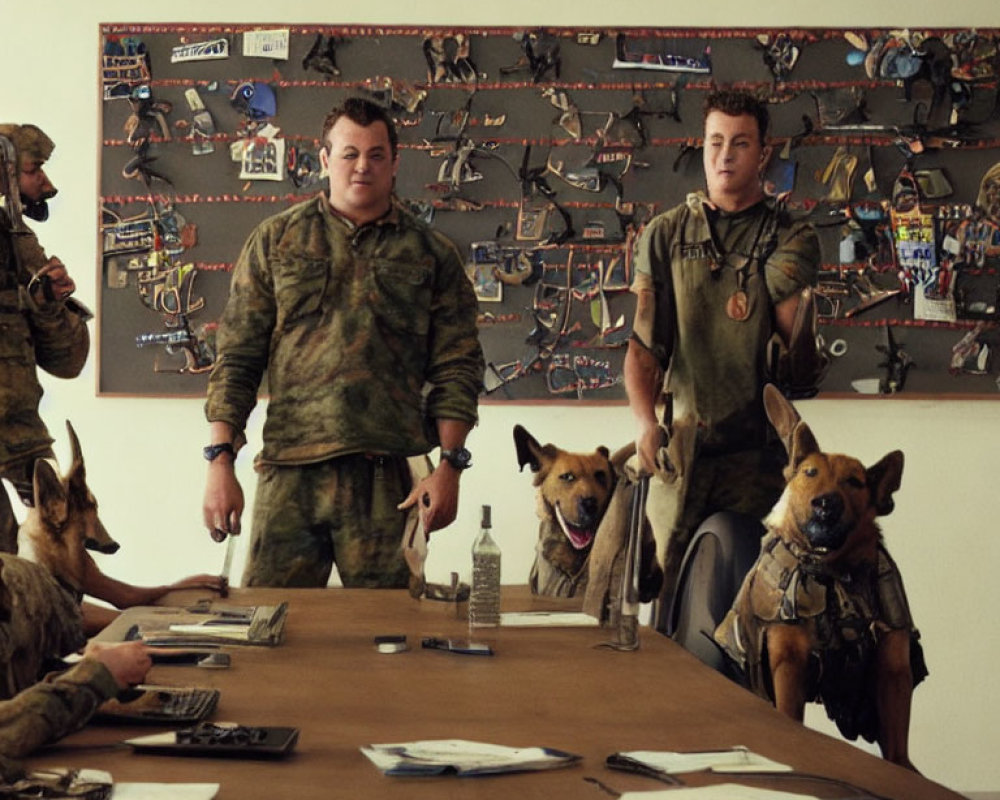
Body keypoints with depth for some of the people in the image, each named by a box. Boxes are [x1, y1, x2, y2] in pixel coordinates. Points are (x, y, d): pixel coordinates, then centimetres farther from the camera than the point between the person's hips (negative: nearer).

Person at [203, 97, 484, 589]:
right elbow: (236, 357, 8)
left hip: (391, 482, 0)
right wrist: (221, 460, -1)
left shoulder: (431, 255, 11)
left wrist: (450, 464, -4)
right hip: (290, 475, 0)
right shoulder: (276, 240, 11)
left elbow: (456, 368, 7)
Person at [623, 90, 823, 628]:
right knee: (667, 583, 3)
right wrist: (644, 417, -10)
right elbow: (643, 340, 5)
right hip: (678, 441, 1)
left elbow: (796, 337, -5)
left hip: (757, 446, -1)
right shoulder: (665, 234, 12)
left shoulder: (791, 239, 8)